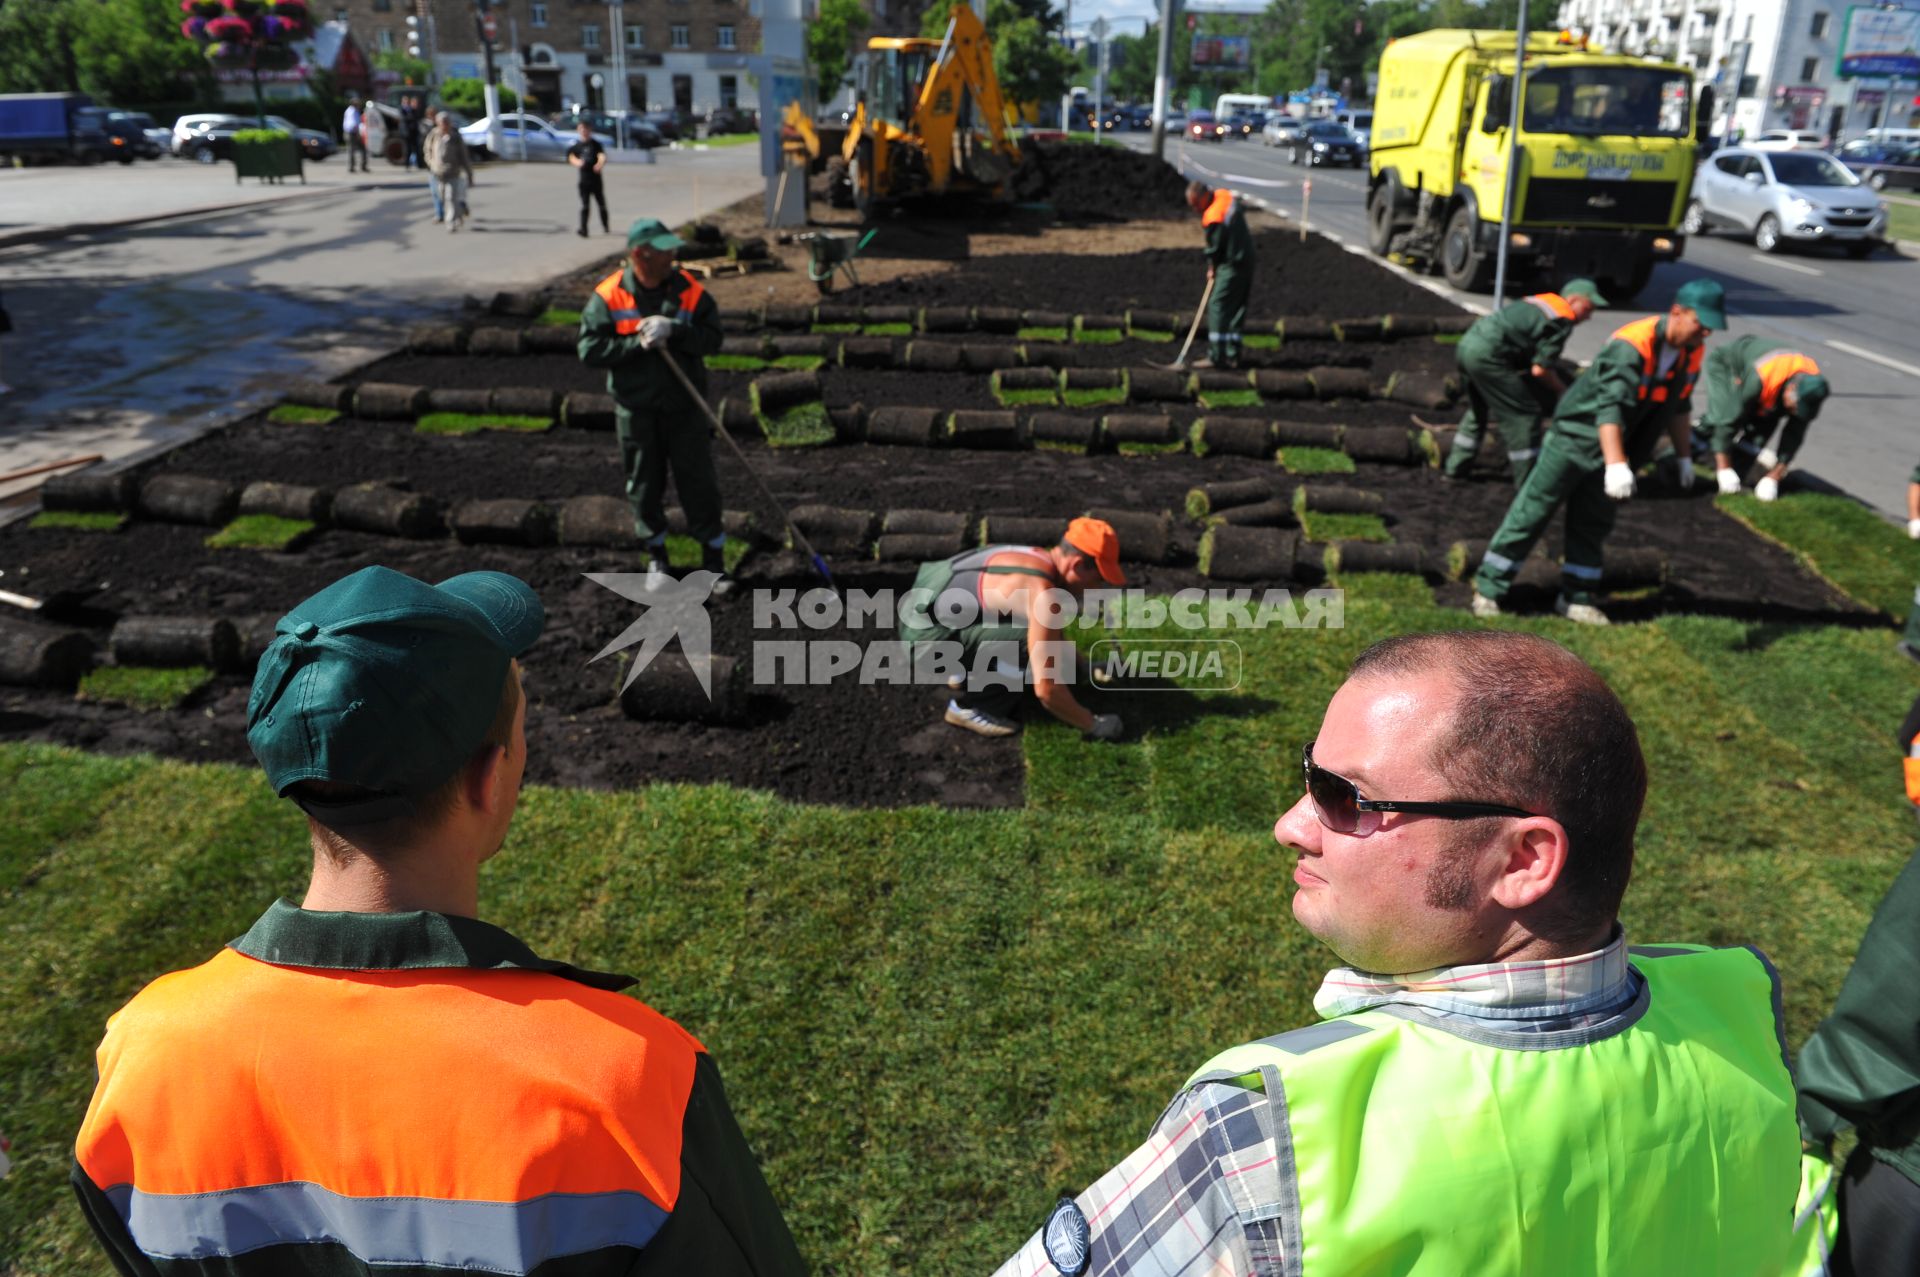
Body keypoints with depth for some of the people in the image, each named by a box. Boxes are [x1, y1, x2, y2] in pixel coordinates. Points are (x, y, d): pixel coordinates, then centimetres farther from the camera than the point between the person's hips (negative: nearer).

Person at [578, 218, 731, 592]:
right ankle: (656, 554, 29)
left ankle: (713, 558, 13)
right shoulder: (608, 295, -7)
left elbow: (712, 337, -8)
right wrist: (638, 343, -20)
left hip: (684, 404, 0)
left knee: (698, 480, 2)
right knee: (644, 484, 11)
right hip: (635, 408, 0)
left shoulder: (689, 290, -4)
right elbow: (590, 350, -10)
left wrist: (673, 331, -24)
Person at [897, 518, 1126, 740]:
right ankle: (969, 706, -7)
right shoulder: (1041, 594, -25)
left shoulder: (1038, 559, 4)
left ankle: (965, 672, 20)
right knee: (1030, 643, -24)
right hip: (927, 635, -9)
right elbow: (1046, 689, -26)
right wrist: (1093, 725, -13)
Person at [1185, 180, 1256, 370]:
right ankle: (1233, 356, 16)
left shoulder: (1213, 217, -22)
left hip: (1232, 264, -10)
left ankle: (1216, 356, -10)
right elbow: (1242, 208, 23)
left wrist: (1212, 269, 6)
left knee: (1218, 306, -7)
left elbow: (1215, 248, -12)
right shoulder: (1225, 195, 4)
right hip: (1247, 259, 10)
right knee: (1238, 308, 11)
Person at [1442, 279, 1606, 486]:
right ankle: (1528, 481, 4)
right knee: (1524, 414, -1)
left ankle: (1455, 467, 35)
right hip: (1488, 356, -9)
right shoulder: (1562, 321, -5)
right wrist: (1562, 390, 7)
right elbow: (1540, 370, -9)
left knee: (1478, 410, 28)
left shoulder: (1543, 301, 21)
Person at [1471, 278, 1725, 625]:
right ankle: (1488, 590, 2)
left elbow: (1678, 407, 17)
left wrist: (1685, 456, 20)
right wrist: (1616, 465, -44)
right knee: (1530, 512, -4)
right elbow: (1610, 408, -36)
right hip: (1576, 436, -7)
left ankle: (1576, 599, 21)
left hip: (1613, 448, 7)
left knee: (1594, 525, 11)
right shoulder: (1631, 346, -26)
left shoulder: (1691, 354, 1)